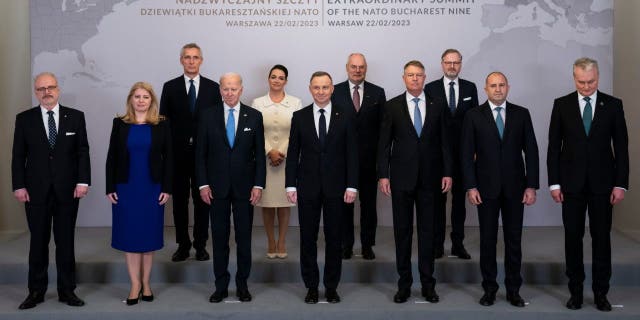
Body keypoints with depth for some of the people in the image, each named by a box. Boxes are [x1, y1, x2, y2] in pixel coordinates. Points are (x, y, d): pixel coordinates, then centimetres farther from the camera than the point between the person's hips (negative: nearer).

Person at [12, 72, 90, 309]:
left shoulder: (75, 117, 3)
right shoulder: (24, 119, 4)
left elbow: (82, 151, 1)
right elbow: (18, 155, 3)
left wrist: (83, 181, -7)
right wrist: (19, 186, -4)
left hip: (67, 190, 0)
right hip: (36, 191, 0)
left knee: (66, 241, 7)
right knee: (38, 241, 8)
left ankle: (67, 290, 16)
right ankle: (36, 291, 18)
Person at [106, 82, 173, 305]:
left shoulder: (161, 125, 1)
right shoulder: (120, 124, 2)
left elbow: (168, 158, 1)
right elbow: (112, 157, 3)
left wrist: (167, 188, -5)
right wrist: (110, 188, -3)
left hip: (152, 188, 0)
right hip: (126, 188, 0)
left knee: (148, 235, 6)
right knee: (130, 236, 3)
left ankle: (145, 283, 18)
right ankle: (135, 284, 10)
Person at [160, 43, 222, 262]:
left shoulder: (213, 87, 4)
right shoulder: (170, 87, 4)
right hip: (178, 153, 0)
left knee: (202, 200, 5)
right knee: (180, 200, 7)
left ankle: (200, 244, 15)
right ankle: (183, 244, 17)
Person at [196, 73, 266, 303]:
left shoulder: (254, 116, 2)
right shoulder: (208, 116, 1)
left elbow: (260, 153, 2)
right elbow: (201, 153, 2)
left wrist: (258, 185, -5)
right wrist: (203, 184, -4)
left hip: (244, 186, 0)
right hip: (217, 187, 0)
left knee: (244, 238, 6)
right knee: (219, 238, 6)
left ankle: (242, 285, 18)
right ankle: (221, 286, 16)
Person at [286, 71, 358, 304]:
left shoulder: (344, 117, 2)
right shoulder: (299, 117, 3)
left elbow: (351, 154, 1)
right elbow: (293, 153, 4)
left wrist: (351, 186, -5)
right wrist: (290, 185, -2)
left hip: (335, 187, 0)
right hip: (307, 187, 1)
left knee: (334, 238, 6)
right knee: (308, 238, 6)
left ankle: (331, 286, 17)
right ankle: (311, 286, 17)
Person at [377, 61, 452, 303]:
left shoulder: (438, 106, 6)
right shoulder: (392, 106, 3)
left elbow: (444, 141, 6)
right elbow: (384, 143, 1)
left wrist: (447, 172, -1)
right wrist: (383, 175, -4)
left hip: (429, 177, 1)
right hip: (401, 177, -1)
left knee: (427, 230, 6)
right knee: (402, 231, 5)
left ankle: (427, 283, 15)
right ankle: (404, 283, 14)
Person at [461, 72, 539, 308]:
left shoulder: (521, 114, 5)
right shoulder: (473, 116, 1)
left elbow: (531, 150, 3)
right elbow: (467, 153, -1)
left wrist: (531, 186, -3)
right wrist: (470, 186, -8)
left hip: (514, 187, 1)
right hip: (486, 187, -1)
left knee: (514, 239, 6)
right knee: (487, 239, 6)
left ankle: (513, 289, 16)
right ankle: (489, 288, 16)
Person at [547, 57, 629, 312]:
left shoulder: (613, 105, 1)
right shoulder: (562, 104, 2)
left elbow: (621, 147, 1)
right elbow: (554, 146, 1)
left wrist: (621, 184, -5)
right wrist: (554, 183, -4)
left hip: (602, 183, 0)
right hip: (572, 183, 0)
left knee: (601, 237, 5)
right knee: (573, 236, 6)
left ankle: (601, 292, 14)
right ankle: (576, 290, 16)